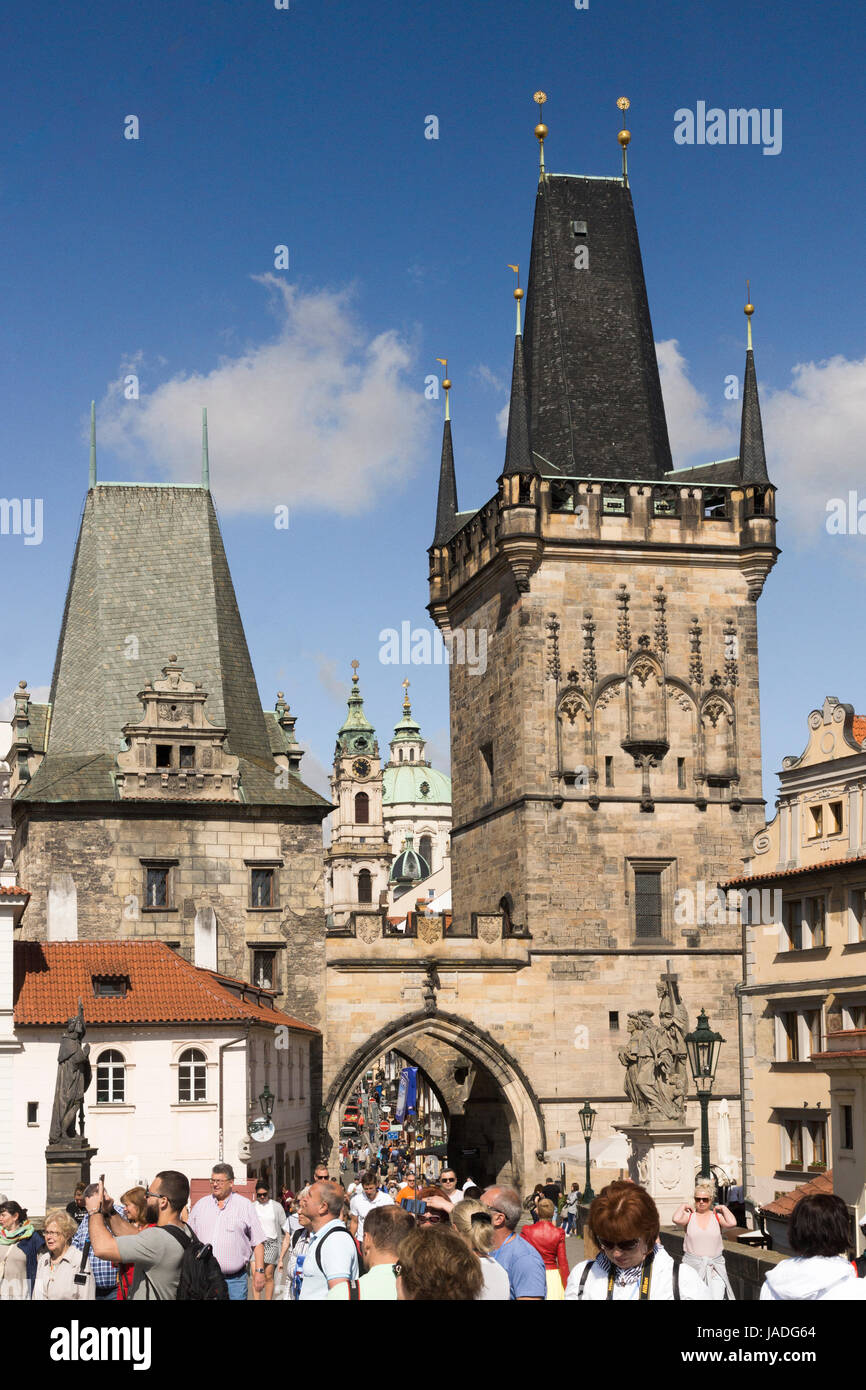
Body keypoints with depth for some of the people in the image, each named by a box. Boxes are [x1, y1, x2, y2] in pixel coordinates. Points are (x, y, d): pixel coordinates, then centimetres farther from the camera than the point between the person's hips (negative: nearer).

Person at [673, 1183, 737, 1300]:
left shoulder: (717, 1216, 7)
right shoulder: (689, 1216, 5)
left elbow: (732, 1223, -12)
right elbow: (676, 1219, -17)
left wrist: (723, 1208, 1)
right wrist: (683, 1206, 0)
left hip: (715, 1266, 1)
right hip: (692, 1265, -1)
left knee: (716, 1297, -11)